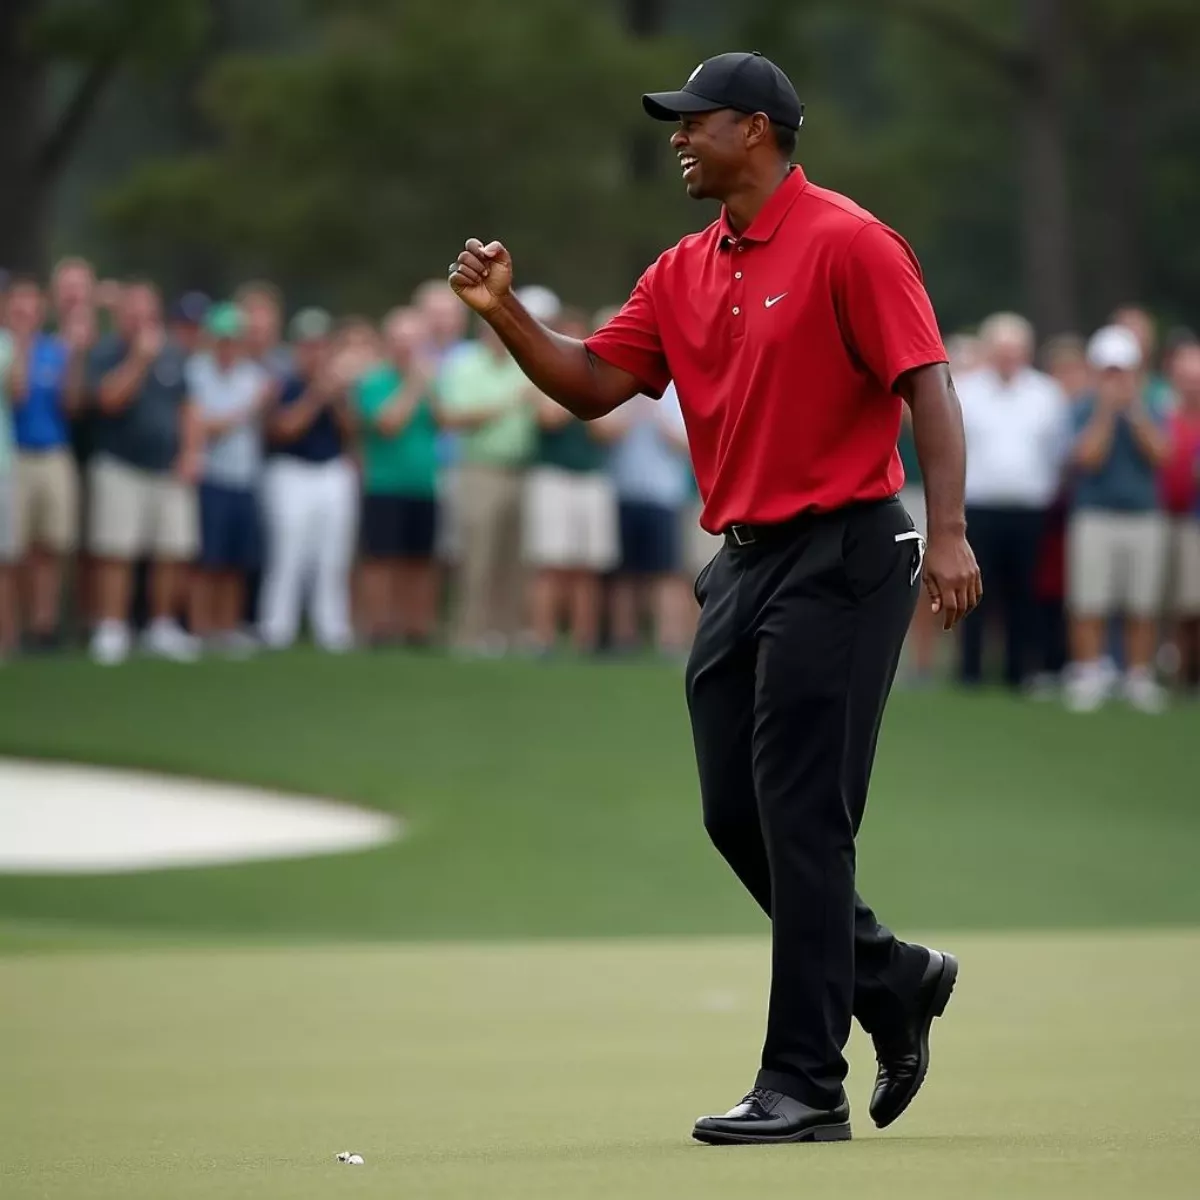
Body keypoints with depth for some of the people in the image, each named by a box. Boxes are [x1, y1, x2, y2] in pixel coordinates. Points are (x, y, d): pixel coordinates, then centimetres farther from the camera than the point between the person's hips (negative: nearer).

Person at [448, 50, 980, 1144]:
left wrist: (948, 532, -24)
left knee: (802, 821, -9)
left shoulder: (846, 244, -10)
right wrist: (505, 313, -1)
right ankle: (894, 982, 28)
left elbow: (927, 385, -15)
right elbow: (593, 385, 13)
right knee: (736, 817, 9)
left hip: (840, 560, -8)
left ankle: (807, 1086, -6)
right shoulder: (684, 273, 14)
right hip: (741, 562, 8)